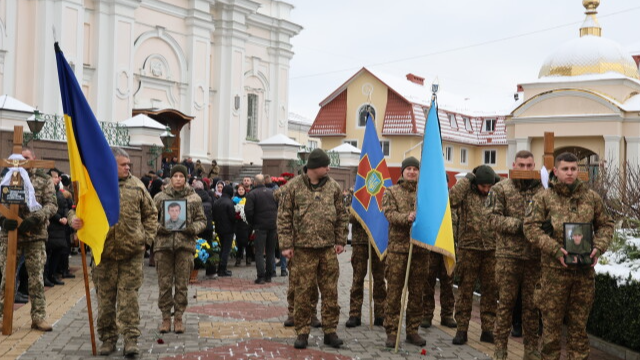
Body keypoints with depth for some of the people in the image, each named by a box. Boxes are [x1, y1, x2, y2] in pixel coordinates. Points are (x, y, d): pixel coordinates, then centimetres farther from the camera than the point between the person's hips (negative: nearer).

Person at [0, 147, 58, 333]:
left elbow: (52, 205, -3)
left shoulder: (44, 180, 6)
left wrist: (34, 219, -18)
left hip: (36, 235, 0)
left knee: (37, 278, 3)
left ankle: (38, 317, 11)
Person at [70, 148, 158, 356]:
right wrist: (74, 219, -17)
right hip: (104, 251, 0)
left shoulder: (136, 186, 6)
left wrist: (147, 238, 4)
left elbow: (150, 213, 12)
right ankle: (108, 338, 21)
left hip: (132, 252, 0)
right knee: (105, 297, 8)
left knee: (129, 296, 0)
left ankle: (131, 339, 5)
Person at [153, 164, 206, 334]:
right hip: (163, 244, 0)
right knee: (164, 283, 3)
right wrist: (159, 227, -11)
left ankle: (178, 317, 16)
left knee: (182, 284, 4)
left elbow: (202, 220, 9)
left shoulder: (194, 198, 7)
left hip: (185, 244, 0)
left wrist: (193, 228, -10)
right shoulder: (160, 197, 7)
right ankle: (166, 316, 15)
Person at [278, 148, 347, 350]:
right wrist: (286, 245, -6)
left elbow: (341, 216, 13)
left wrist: (340, 241, 8)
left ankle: (330, 331, 17)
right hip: (303, 248, -3)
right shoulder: (294, 186, -2)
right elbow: (284, 217, -1)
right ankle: (302, 332, 14)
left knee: (330, 291, 6)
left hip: (328, 249, 3)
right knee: (303, 291, 3)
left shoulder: (333, 187, 7)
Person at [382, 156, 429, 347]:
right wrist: (407, 217, -26)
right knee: (394, 292, 0)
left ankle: (413, 331, 19)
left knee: (417, 292, 9)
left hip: (421, 248, 3)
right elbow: (390, 214, -8)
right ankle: (391, 332, 8)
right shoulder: (391, 192, 6)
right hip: (398, 247, -2)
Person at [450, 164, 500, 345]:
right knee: (465, 290, 2)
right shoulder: (466, 193, -1)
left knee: (491, 290, 8)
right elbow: (451, 199, -20)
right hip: (469, 248, -3)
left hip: (492, 249, 3)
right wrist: (466, 179, -12)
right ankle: (461, 329, 10)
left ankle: (488, 329, 18)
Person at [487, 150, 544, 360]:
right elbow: (493, 218, -7)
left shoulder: (542, 191, 8)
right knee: (506, 303, 4)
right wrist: (519, 225, -17)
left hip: (535, 256, 3)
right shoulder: (501, 189, 0)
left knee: (532, 304, 10)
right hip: (508, 255, -3)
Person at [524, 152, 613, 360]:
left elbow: (606, 225, 14)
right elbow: (531, 227, -7)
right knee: (552, 322, 6)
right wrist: (555, 250, -17)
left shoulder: (591, 197, 8)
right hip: (555, 269, -2)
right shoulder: (543, 198, -1)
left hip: (585, 270, 2)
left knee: (579, 324, 12)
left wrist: (599, 247, -4)